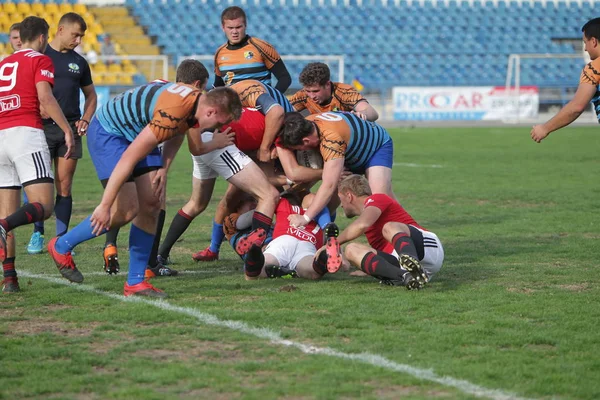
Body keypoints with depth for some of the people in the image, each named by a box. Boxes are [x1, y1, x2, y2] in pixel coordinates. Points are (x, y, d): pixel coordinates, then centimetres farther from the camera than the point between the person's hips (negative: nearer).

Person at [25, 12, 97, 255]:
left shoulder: (79, 62, 13)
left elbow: (91, 95, 23)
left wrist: (85, 120, 7)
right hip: (42, 128, -3)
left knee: (64, 187, 2)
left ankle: (61, 238, 7)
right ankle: (37, 235, 11)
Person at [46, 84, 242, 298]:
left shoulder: (196, 100, -7)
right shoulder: (172, 114, -34)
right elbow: (128, 159, -32)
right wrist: (105, 205, -28)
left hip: (136, 133, 9)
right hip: (107, 133, -9)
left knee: (151, 204, -2)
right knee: (127, 209, -15)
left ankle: (135, 282, 5)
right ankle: (61, 246, 5)